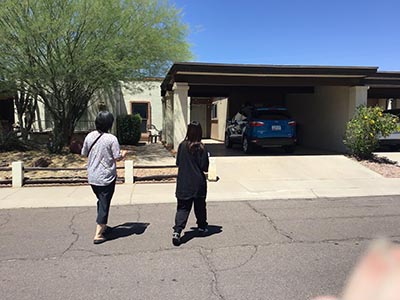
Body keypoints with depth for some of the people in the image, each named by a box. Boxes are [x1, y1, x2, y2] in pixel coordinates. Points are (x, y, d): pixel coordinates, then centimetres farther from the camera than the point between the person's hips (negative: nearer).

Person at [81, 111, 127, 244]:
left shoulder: (89, 136, -2)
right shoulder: (111, 139, -16)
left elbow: (84, 153, 9)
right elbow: (117, 157, -13)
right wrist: (123, 154, 8)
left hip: (92, 177, 5)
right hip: (106, 177, -5)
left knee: (101, 201, 24)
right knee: (104, 204, 3)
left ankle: (102, 226, 38)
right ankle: (98, 234, 3)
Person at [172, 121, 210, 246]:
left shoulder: (182, 145, -5)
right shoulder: (201, 148, -13)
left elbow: (178, 163, 5)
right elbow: (205, 167, -11)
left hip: (183, 183, 1)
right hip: (198, 183, -1)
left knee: (182, 208, 3)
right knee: (200, 206, 19)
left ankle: (177, 230, -13)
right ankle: (202, 226, 35)